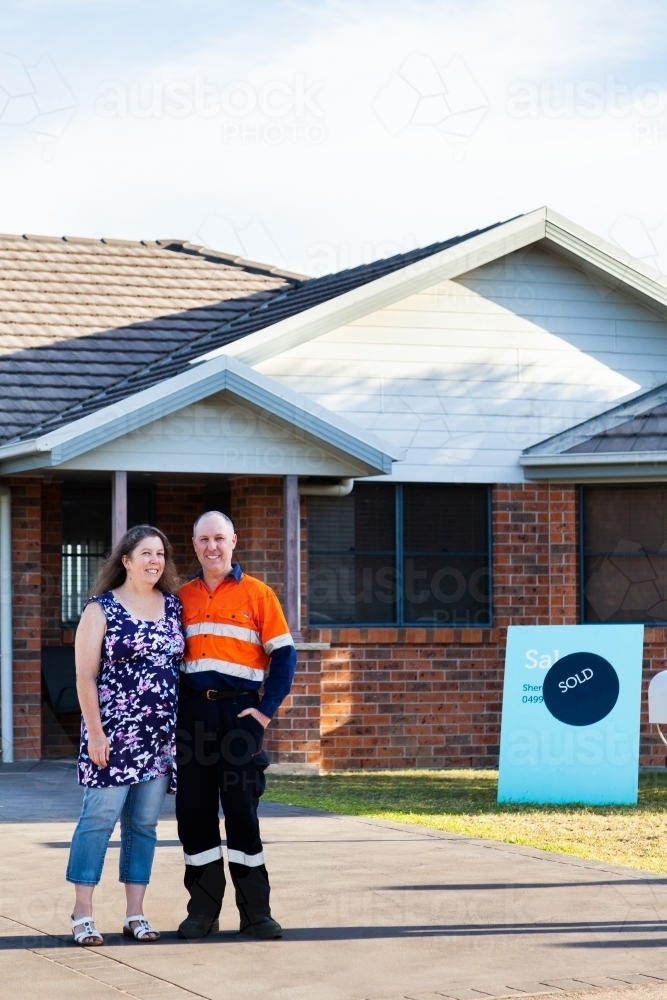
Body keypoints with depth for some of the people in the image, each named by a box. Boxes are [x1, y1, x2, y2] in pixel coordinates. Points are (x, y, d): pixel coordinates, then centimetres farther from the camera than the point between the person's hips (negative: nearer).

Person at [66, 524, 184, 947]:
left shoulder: (174, 606, 11)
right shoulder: (102, 609, -3)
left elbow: (186, 663, 14)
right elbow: (85, 676, -6)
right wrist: (95, 732, -12)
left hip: (162, 737, 5)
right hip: (115, 736, -5)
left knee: (144, 824, 8)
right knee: (99, 817, -6)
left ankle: (135, 914, 13)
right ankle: (83, 914, -2)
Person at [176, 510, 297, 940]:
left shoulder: (257, 594, 1)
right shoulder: (182, 597, 11)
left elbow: (284, 654, -2)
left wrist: (266, 709, -10)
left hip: (238, 711, -3)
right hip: (192, 712, 3)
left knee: (242, 809, -1)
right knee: (194, 810, 4)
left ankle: (256, 911, 6)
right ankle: (202, 909, 12)